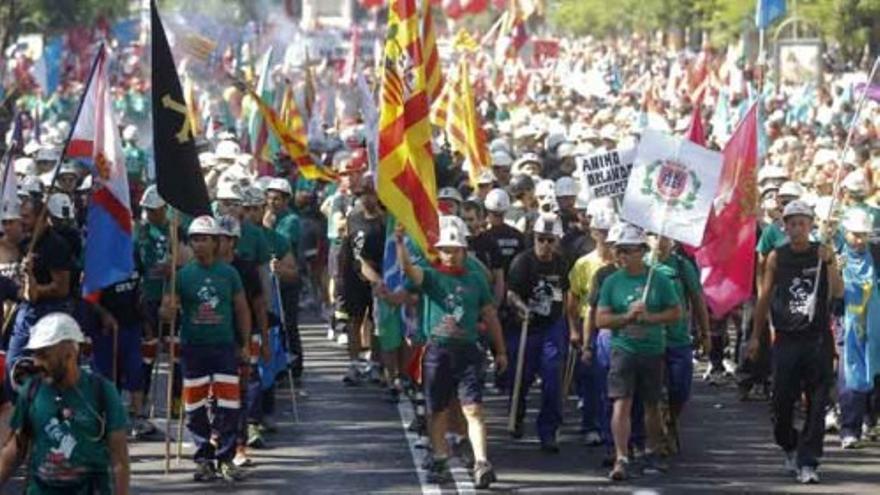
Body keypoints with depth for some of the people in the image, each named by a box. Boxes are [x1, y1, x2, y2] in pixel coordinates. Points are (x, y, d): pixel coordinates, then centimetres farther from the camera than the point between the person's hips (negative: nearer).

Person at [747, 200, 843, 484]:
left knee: (817, 404, -4)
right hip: (786, 340, 1)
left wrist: (829, 263, -21)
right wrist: (756, 337, 12)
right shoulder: (777, 257, 6)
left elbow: (838, 292, -7)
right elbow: (764, 298, 12)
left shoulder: (823, 254, 3)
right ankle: (789, 447, 30)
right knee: (782, 400, 4)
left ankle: (807, 462, -1)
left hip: (818, 340, -1)